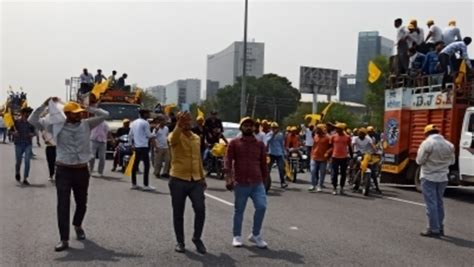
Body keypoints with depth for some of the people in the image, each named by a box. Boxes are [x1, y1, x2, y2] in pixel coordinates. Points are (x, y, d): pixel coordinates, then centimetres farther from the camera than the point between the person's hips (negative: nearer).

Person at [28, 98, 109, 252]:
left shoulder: (86, 124, 1)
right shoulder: (57, 126, -3)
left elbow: (105, 115, -2)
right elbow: (32, 120, -3)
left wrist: (88, 108, -6)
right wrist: (46, 104, -10)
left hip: (82, 170, 2)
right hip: (63, 171, -2)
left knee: (81, 203, 17)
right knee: (63, 205, -5)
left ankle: (78, 226, 45)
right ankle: (64, 240, 0)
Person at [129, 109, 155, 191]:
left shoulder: (134, 122, 14)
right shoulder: (145, 123, -10)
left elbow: (130, 135, 15)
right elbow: (149, 135, -9)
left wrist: (132, 144, 21)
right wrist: (154, 135, 10)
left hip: (136, 146, 8)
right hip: (143, 146, -8)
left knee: (135, 165, 11)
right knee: (146, 165, -5)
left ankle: (134, 184, 15)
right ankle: (146, 185, -8)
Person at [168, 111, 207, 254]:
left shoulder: (196, 138, 12)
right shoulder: (175, 136, -6)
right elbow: (173, 138, -33)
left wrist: (202, 178, 20)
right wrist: (179, 125, -53)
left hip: (195, 181, 4)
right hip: (178, 180, -4)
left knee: (200, 210, -5)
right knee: (178, 213, 4)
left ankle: (197, 238, 14)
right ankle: (180, 242, 19)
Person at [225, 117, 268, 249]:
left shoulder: (260, 144, 11)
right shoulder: (234, 143, 2)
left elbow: (263, 164, 15)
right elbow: (228, 161, -6)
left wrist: (264, 179, 14)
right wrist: (228, 178, -17)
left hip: (257, 183, 2)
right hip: (240, 184, -2)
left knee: (262, 206, -12)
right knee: (239, 211, 8)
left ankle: (256, 235, 7)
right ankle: (237, 236, 24)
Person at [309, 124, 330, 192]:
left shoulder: (327, 137, -6)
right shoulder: (315, 136, 7)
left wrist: (327, 153, -15)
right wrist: (312, 155, 12)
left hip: (323, 158, -4)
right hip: (314, 157, 4)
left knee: (322, 173, 3)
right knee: (313, 172, 2)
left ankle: (320, 186, 10)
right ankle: (313, 185, 12)